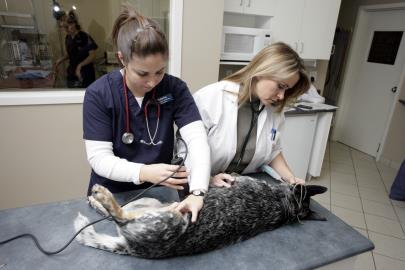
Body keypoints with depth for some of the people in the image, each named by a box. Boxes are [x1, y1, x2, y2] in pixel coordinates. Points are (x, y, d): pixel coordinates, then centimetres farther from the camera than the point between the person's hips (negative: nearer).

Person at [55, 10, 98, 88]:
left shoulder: (85, 37, -12)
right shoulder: (68, 38, 8)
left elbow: (92, 55, -14)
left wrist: (80, 65, -23)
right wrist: (60, 60, 4)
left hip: (86, 75, -6)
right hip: (72, 74, 6)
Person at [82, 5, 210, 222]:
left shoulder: (175, 89, -9)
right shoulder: (98, 94, -12)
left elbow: (197, 139, -18)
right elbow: (99, 158, -14)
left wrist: (197, 192, -33)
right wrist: (144, 172, -31)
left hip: (157, 191, 1)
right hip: (111, 193, 0)